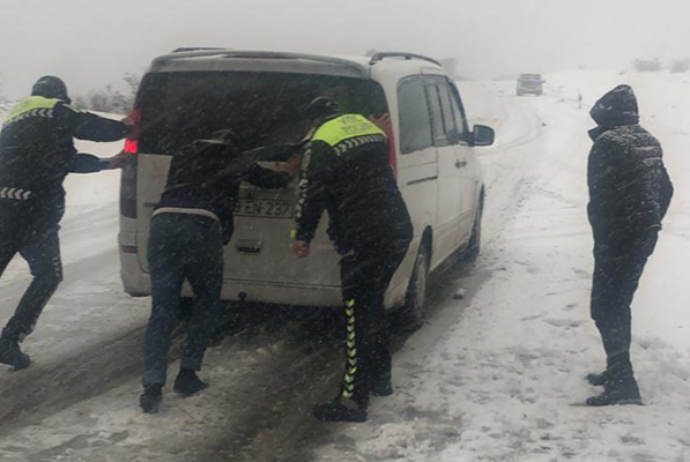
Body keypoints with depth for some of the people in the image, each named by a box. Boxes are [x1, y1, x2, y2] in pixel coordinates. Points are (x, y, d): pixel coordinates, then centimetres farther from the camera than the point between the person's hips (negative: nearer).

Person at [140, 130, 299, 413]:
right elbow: (271, 180, 36)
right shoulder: (236, 161, 23)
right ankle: (187, 374, 14)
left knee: (162, 311, 6)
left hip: (163, 223, 3)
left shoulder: (183, 156, 30)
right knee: (206, 304, 18)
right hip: (201, 228, -3)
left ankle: (153, 385, -5)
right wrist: (288, 172, 59)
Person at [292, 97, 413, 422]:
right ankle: (380, 379, 33)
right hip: (399, 229, 8)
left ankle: (353, 399, -3)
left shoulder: (321, 145, -6)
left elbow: (311, 193, -7)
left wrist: (302, 236, 3)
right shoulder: (370, 128, 17)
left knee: (359, 315, -5)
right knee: (373, 304, 22)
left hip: (364, 239, -8)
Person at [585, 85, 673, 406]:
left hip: (618, 236, -9)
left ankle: (622, 384, -9)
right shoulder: (649, 142, 13)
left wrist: (601, 237, -10)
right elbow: (665, 189, 18)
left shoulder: (607, 142, -13)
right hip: (644, 235, 9)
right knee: (619, 304, 19)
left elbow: (600, 195, -18)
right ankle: (618, 371, 28)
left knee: (605, 308, -6)